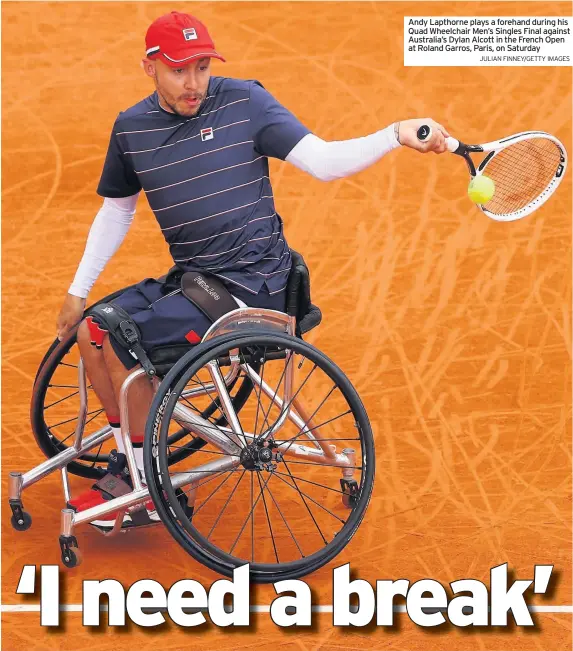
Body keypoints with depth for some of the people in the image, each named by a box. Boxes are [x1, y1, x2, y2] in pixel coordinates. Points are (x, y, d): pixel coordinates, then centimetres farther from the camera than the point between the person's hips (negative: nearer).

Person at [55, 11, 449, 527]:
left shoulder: (244, 102, -10)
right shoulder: (130, 128, 5)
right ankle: (126, 459, 17)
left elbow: (324, 162, -15)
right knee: (90, 330, 2)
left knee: (119, 339, -17)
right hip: (190, 279, 7)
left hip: (251, 284, -7)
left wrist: (398, 134, -31)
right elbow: (116, 211, 19)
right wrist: (78, 291, 19)